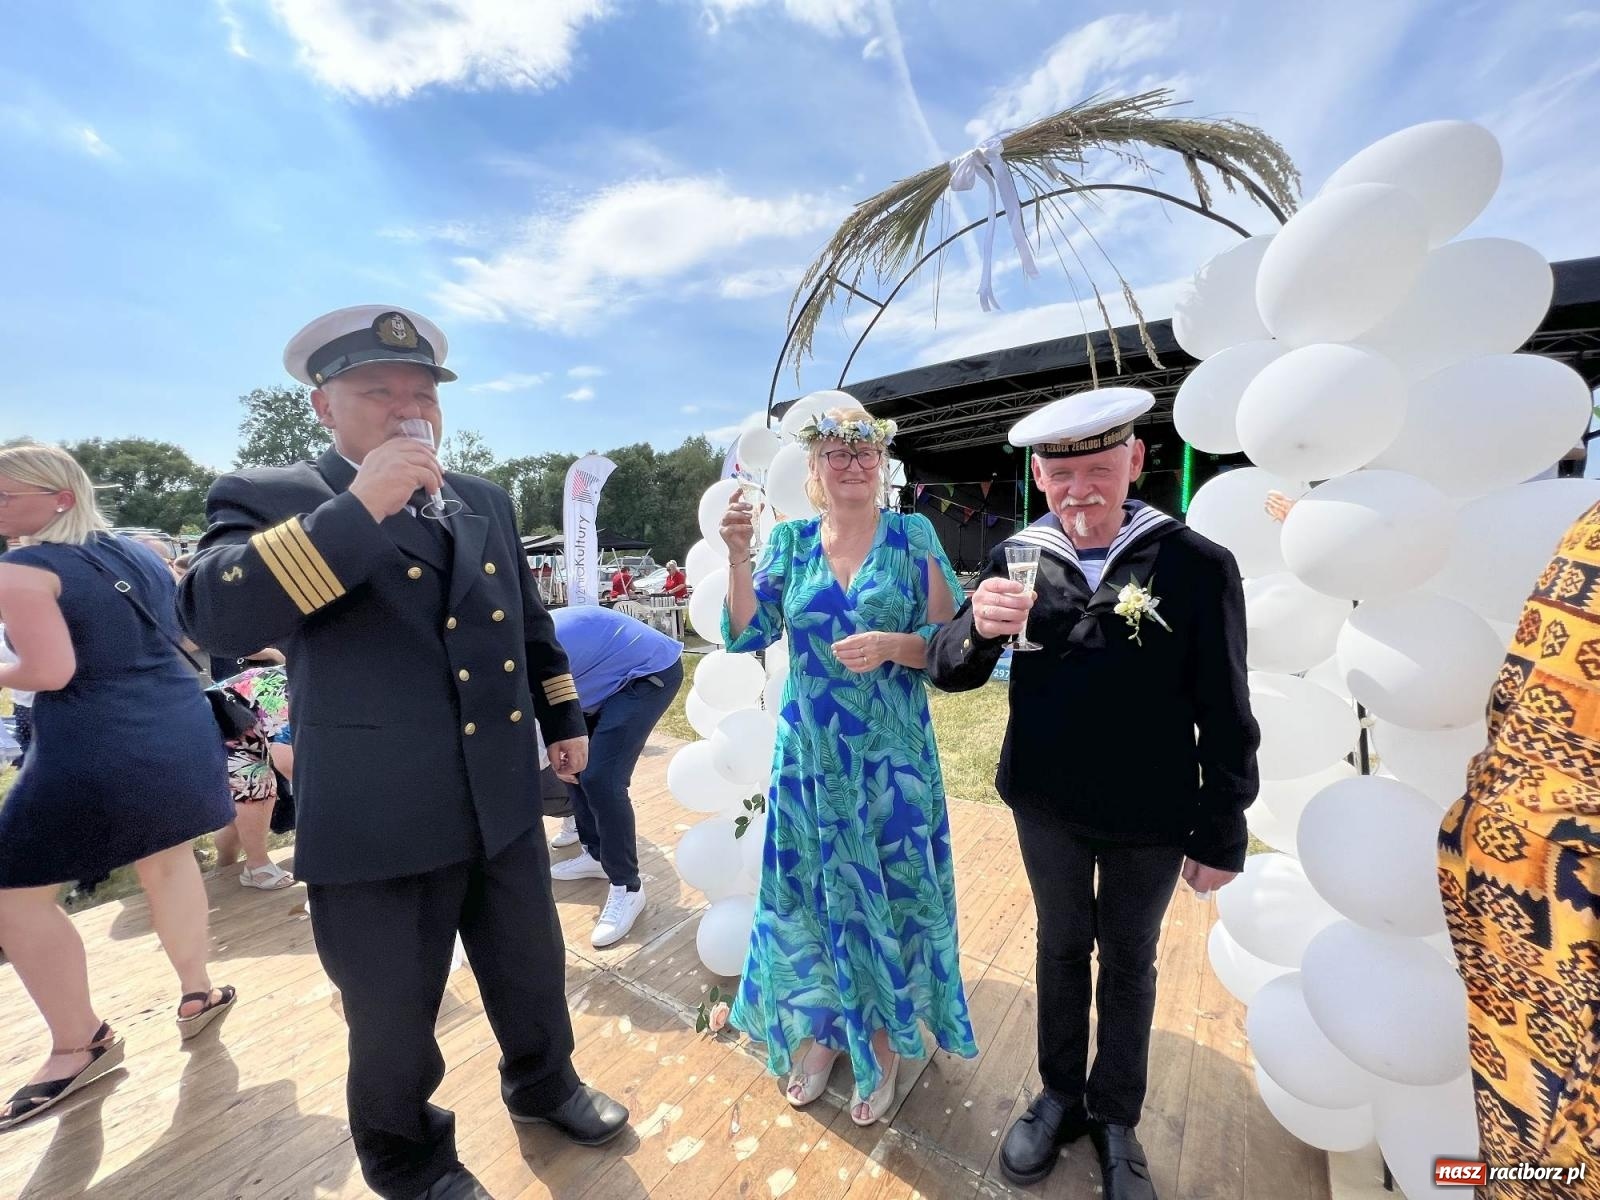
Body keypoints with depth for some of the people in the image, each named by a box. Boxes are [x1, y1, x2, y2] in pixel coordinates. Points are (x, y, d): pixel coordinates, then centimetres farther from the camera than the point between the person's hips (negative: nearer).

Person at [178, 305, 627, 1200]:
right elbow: (216, 619, -25)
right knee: (394, 1022, 18)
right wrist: (359, 507, -28)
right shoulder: (268, 499, -7)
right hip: (377, 823, -4)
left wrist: (565, 719, 15)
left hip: (504, 803, 5)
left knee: (532, 973, 23)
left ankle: (545, 1085, 52)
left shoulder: (486, 501, 8)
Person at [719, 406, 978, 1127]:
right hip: (808, 752, 2)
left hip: (890, 756, -1)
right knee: (810, 889, 13)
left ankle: (883, 1042, 38)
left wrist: (893, 645, -20)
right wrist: (737, 553, -15)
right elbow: (745, 636, -4)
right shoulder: (790, 540, 3)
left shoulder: (912, 537, -2)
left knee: (885, 891, 11)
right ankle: (817, 1028, 40)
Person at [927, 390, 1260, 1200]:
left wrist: (1221, 833, -4)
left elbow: (1224, 714, -8)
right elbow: (948, 671, -8)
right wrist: (978, 628, -30)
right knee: (1061, 946, 21)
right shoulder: (1018, 558, -9)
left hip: (1151, 816, -1)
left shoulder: (1197, 565, -15)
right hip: (1045, 804, 2)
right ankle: (1060, 1095, 45)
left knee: (1128, 961, 20)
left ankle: (1116, 1118, 44)